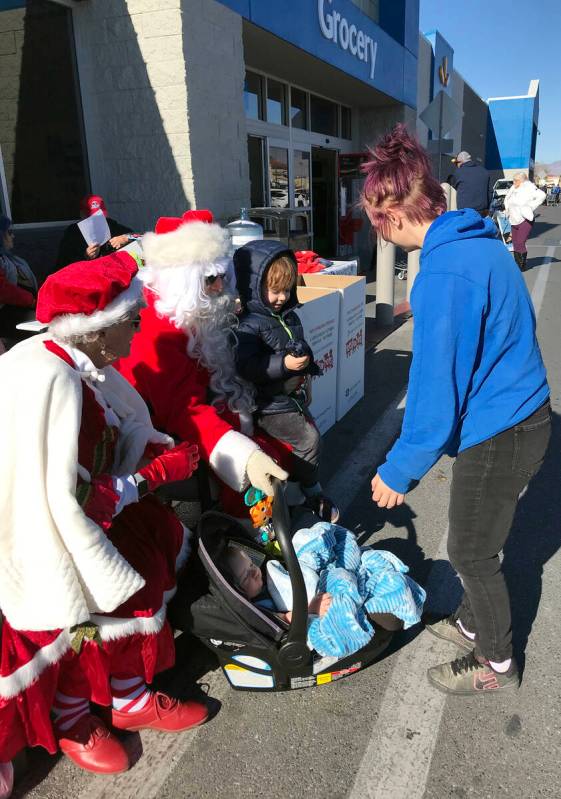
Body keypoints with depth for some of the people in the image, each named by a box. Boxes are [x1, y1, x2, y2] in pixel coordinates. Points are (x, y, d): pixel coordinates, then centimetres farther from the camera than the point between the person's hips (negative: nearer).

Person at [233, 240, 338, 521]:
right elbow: (245, 366, -30)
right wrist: (284, 364, -33)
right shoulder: (250, 326, -20)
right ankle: (312, 493, 10)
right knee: (307, 439, -10)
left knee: (312, 435, 16)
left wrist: (306, 365, 13)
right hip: (268, 403, -9)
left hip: (292, 395, 9)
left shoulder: (289, 316, 8)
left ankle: (305, 488, 34)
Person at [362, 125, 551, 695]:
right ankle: (474, 624, 47)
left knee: (471, 552, 11)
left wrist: (398, 472, -13)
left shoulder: (444, 274, -27)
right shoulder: (480, 241, 4)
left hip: (497, 436, -9)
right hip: (523, 415, 9)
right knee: (475, 542, 25)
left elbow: (435, 393, -25)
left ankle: (496, 663, 34)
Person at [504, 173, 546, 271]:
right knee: (515, 244, 8)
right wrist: (507, 208, 17)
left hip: (525, 220, -7)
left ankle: (522, 266, -2)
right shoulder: (513, 189, 11)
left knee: (520, 243, -12)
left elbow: (541, 195, -22)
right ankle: (517, 264, 18)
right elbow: (507, 198, 32)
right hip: (514, 221, 7)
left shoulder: (528, 188, -11)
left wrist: (531, 206, -19)